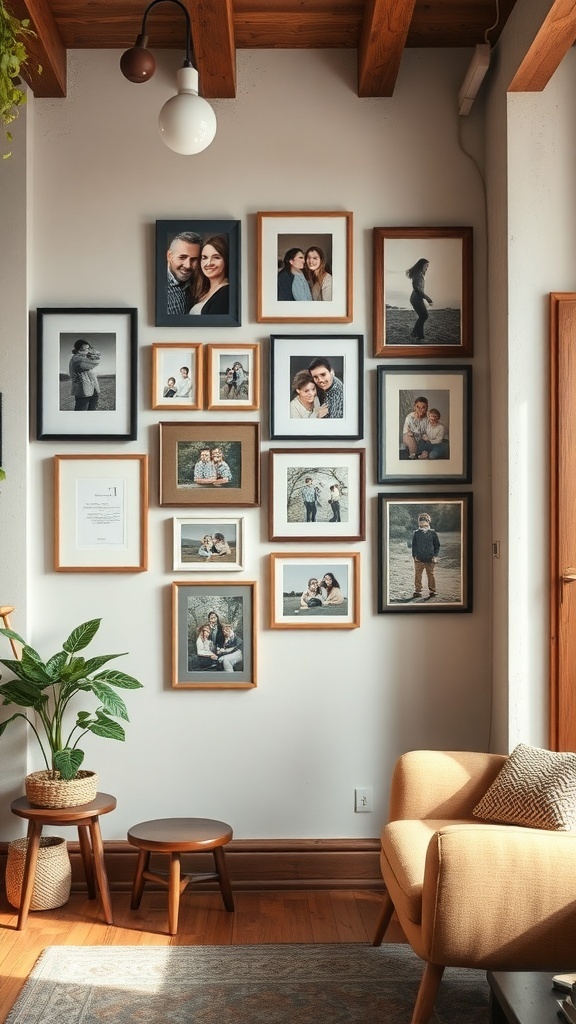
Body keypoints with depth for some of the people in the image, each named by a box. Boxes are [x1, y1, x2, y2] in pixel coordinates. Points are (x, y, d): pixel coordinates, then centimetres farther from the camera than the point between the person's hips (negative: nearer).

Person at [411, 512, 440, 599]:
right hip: (419, 559, 0)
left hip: (430, 558, 0)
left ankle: (432, 591, 14)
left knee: (431, 575, 5)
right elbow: (414, 545, 8)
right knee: (418, 575, -1)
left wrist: (435, 556, -1)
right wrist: (414, 555, -3)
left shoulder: (432, 533, 5)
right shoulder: (416, 533, 6)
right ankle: (417, 591, 6)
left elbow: (437, 545, 8)